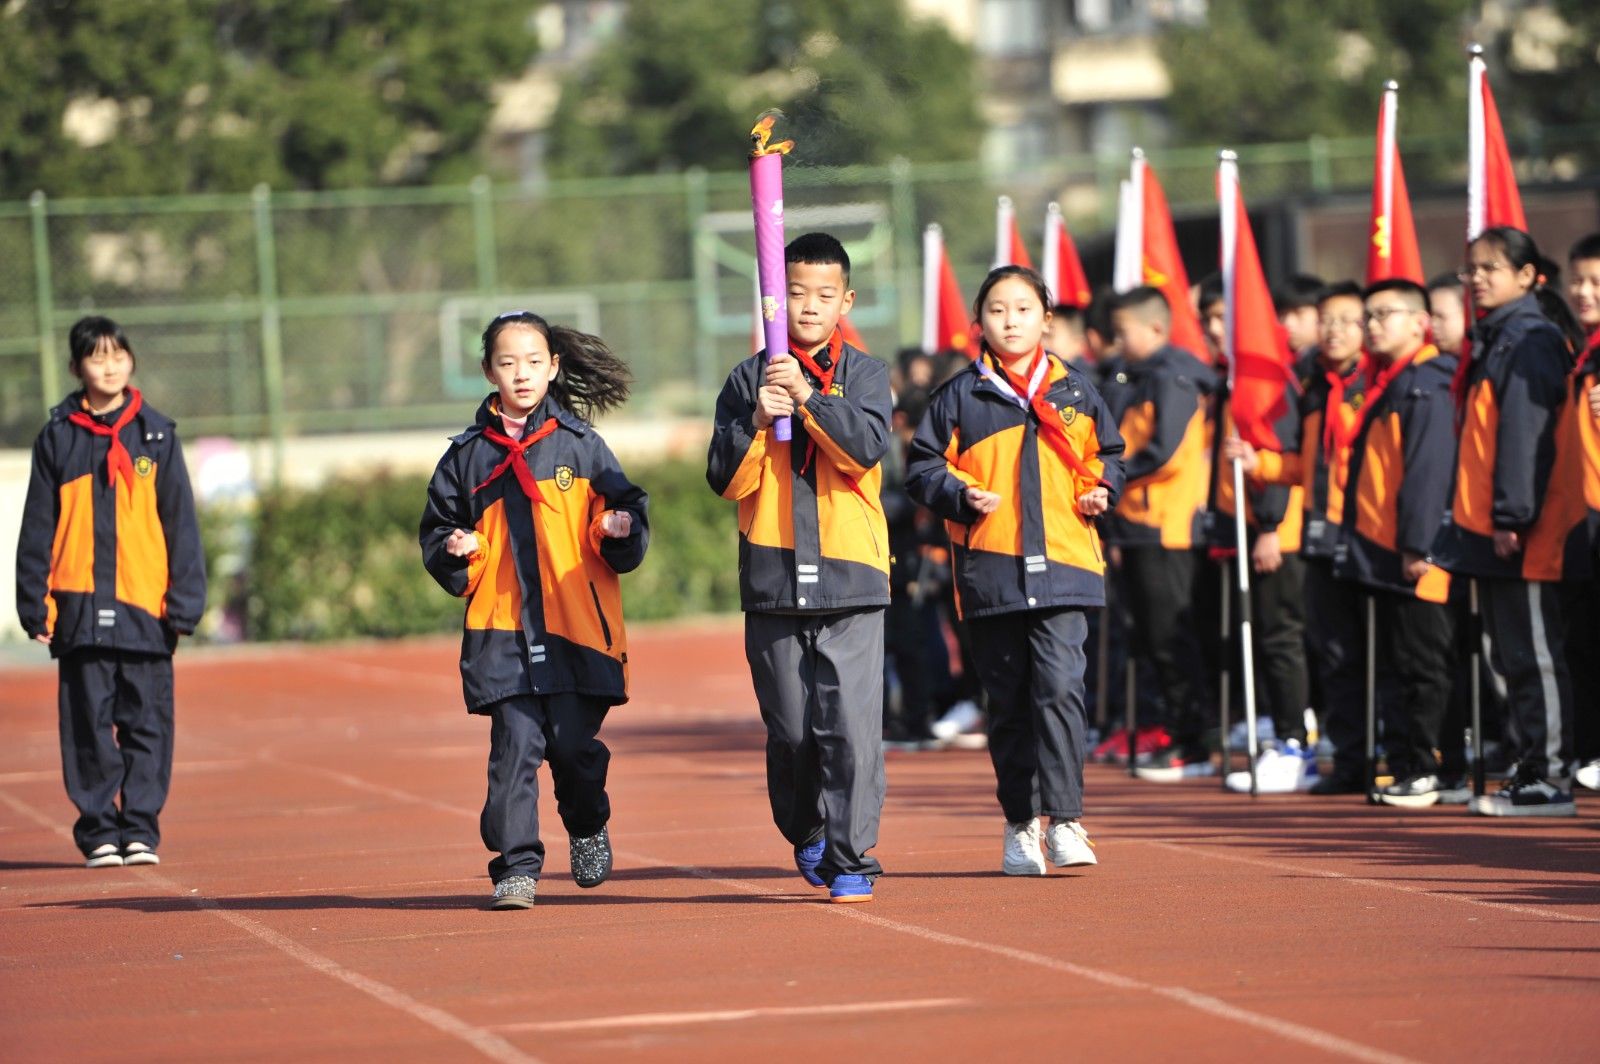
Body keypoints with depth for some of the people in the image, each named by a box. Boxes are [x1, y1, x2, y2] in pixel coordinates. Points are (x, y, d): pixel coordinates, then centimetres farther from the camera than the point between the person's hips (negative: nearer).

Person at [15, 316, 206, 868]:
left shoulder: (156, 434, 7)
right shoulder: (57, 437, 7)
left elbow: (180, 522, 7)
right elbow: (38, 527, 8)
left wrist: (185, 600, 0)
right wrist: (35, 604, 2)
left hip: (145, 605, 0)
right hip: (80, 607, 0)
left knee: (146, 724, 0)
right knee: (88, 725, 1)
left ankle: (140, 830, 8)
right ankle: (99, 831, 7)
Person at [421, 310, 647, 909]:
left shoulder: (580, 444, 8)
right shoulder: (468, 455, 10)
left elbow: (624, 509, 9)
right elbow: (438, 529, 16)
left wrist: (619, 532, -13)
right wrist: (454, 552, -5)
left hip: (577, 629, -1)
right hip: (502, 630, 1)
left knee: (573, 743, -3)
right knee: (515, 745, -8)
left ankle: (587, 828, 26)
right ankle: (516, 866, -3)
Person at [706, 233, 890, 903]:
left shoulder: (864, 375, 8)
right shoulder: (748, 380, 9)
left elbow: (866, 448, -10)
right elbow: (726, 479, 2)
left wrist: (806, 395, -16)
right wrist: (758, 421, -13)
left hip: (850, 577, -1)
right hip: (773, 578, 1)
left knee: (851, 726, -9)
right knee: (790, 730, 6)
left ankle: (851, 859, -4)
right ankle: (806, 834, 29)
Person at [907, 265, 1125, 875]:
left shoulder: (1075, 392, 11)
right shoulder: (961, 395, 5)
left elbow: (1106, 452, 22)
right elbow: (924, 466, 6)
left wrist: (1101, 490, 3)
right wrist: (962, 496, -11)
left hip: (1062, 566, 0)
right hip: (990, 568, 0)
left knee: (1059, 687, -13)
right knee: (1008, 702, 5)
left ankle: (1064, 819, -11)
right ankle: (1020, 825, 16)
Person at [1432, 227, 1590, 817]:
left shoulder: (1531, 340, -12)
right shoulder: (1493, 339, 17)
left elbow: (1526, 433, -19)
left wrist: (1512, 517, -23)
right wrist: (1472, 516, 18)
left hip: (1522, 532, -10)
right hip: (1489, 527, 10)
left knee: (1534, 654, -6)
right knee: (1510, 655, 12)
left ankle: (1550, 779, -4)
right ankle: (1529, 767, 16)